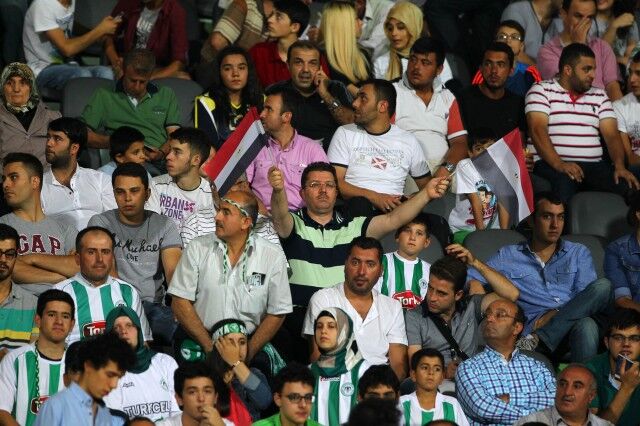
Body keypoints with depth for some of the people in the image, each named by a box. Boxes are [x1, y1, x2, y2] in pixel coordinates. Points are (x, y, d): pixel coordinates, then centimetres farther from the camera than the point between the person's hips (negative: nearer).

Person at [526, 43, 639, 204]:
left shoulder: (599, 96, 22)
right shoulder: (541, 91, 7)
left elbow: (612, 135, 11)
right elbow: (538, 130, -7)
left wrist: (620, 166, -10)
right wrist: (559, 164, -22)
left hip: (594, 166, 4)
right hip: (552, 165, -4)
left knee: (626, 187, -25)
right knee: (563, 183, -39)